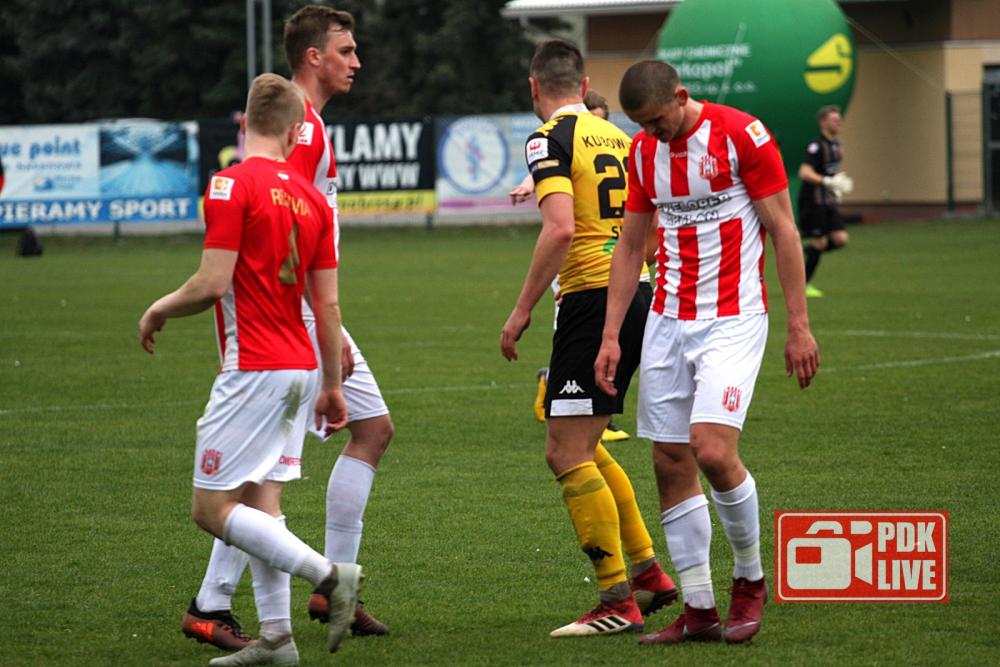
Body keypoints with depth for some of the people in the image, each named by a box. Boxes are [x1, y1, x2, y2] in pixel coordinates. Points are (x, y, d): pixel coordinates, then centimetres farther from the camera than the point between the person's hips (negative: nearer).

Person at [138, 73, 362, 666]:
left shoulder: (233, 184, -12)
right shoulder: (310, 197, 9)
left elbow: (213, 283, -17)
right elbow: (328, 305, 10)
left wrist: (160, 309, 2)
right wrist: (332, 387, 17)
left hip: (254, 368, -8)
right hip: (301, 367, 8)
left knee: (213, 508, -5)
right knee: (260, 501, 11)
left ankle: (329, 575, -14)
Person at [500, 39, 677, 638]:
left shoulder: (551, 139, -8)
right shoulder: (618, 137, 14)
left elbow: (560, 228, -21)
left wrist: (522, 310, -15)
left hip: (591, 298, -8)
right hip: (637, 296, 8)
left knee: (569, 455, -4)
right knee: (575, 449, 19)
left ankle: (619, 601, -7)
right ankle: (648, 571, 19)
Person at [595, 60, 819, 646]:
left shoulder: (742, 135, -10)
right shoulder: (643, 152, 7)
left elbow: (784, 231, -7)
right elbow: (631, 247, 14)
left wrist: (799, 325, -9)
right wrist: (611, 336, 9)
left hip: (733, 320, -6)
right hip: (668, 322, 6)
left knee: (713, 451, -19)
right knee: (670, 464, 2)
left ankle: (750, 579, 4)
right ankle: (699, 611, 9)